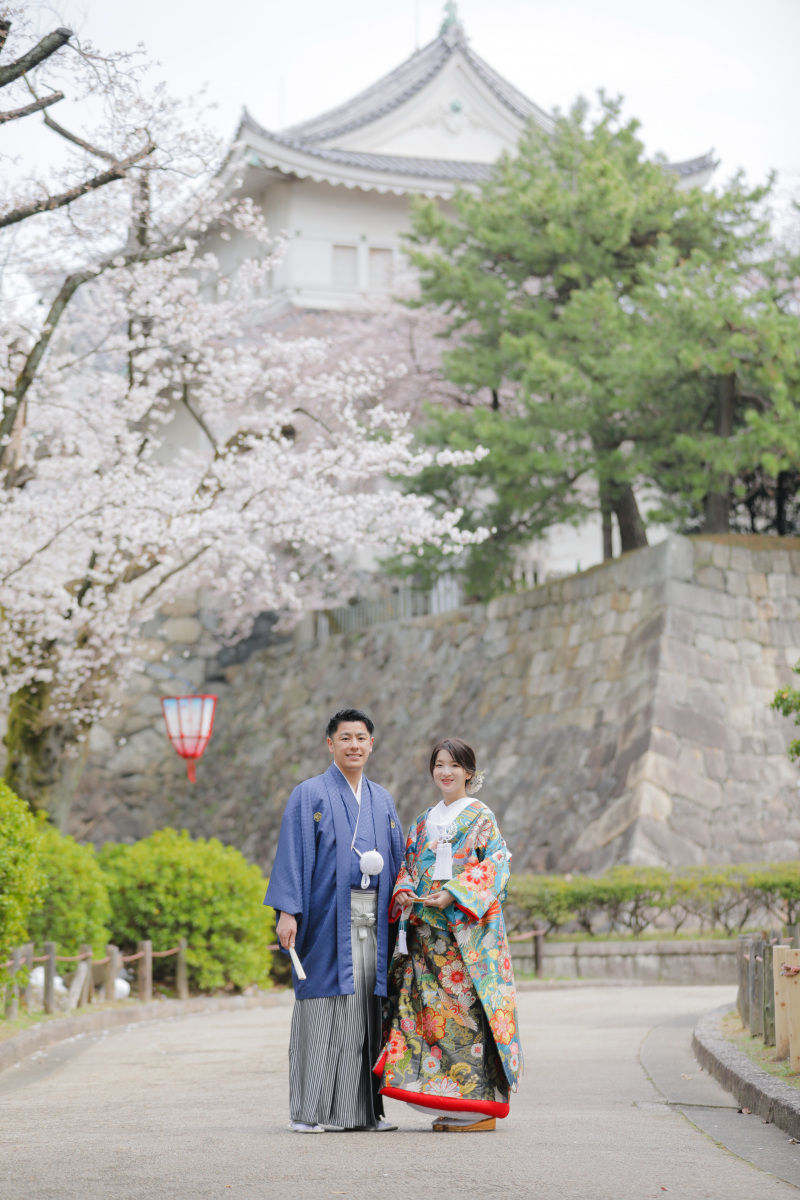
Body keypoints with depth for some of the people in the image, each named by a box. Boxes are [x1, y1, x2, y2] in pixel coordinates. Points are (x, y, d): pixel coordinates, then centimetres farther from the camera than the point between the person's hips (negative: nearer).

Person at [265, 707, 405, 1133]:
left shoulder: (382, 800, 17)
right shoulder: (309, 795, 1)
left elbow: (396, 859, 18)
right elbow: (293, 856, -5)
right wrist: (287, 911, -15)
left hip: (372, 920, 5)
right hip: (328, 918, -5)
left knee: (367, 1013, 4)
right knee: (322, 1010, -5)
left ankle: (363, 1109, 10)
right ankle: (309, 1111, 0)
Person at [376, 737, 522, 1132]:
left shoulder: (480, 817, 0)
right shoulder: (424, 822, 19)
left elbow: (495, 866, -7)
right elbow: (409, 866, 21)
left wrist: (454, 894, -17)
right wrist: (404, 891, -1)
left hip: (467, 930, -6)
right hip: (426, 931, 6)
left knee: (466, 1010, -9)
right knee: (430, 1009, 1)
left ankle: (479, 1105, -4)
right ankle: (451, 1105, 7)